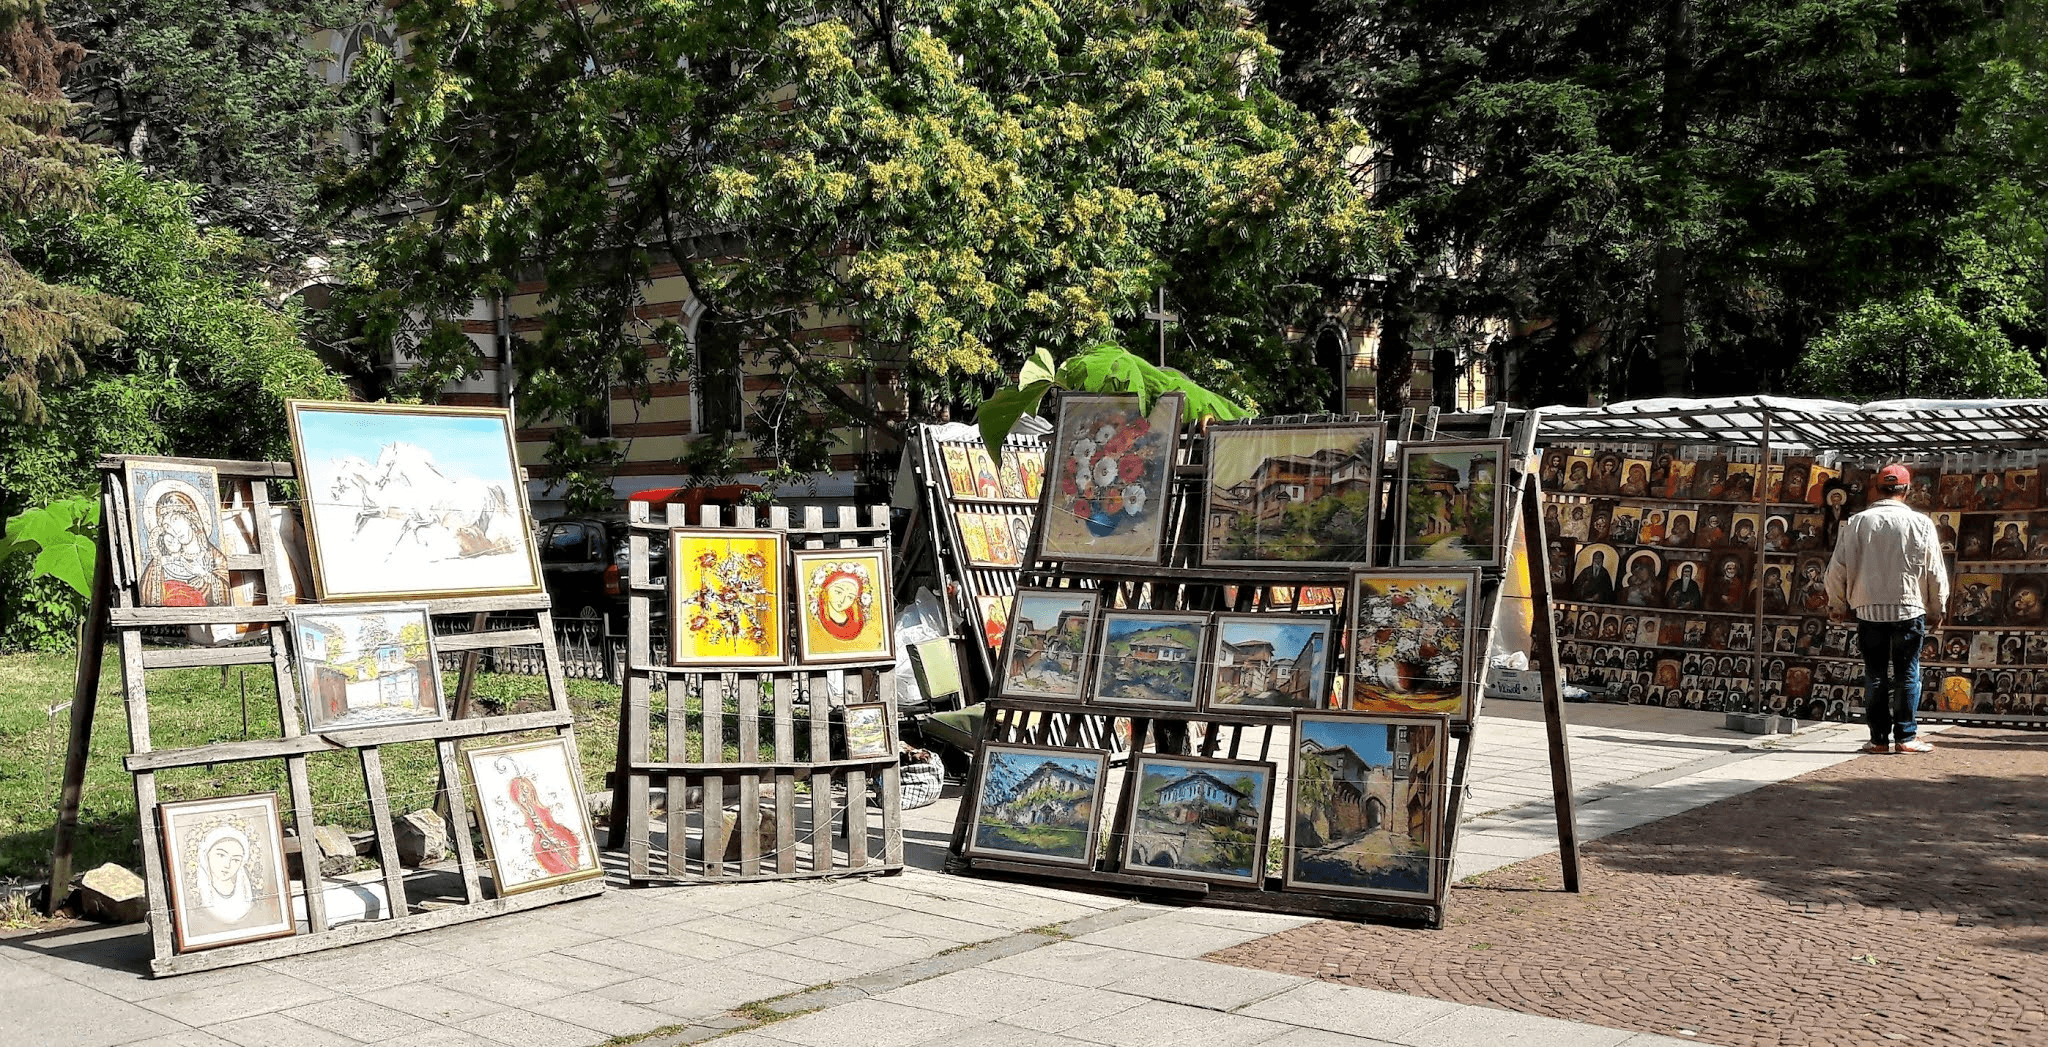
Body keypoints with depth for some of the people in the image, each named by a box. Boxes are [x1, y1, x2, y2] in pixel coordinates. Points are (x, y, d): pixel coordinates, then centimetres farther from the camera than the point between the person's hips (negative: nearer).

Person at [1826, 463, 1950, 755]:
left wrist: (1837, 605, 16)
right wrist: (1936, 609, 15)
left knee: (1875, 676, 7)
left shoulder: (1857, 523, -1)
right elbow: (1935, 574, 1)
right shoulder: (1921, 524, -3)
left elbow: (1838, 569, 1)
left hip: (1869, 610, 1)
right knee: (1907, 674, 6)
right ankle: (1905, 737, 5)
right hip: (1910, 608, -1)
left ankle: (1879, 738, 8)